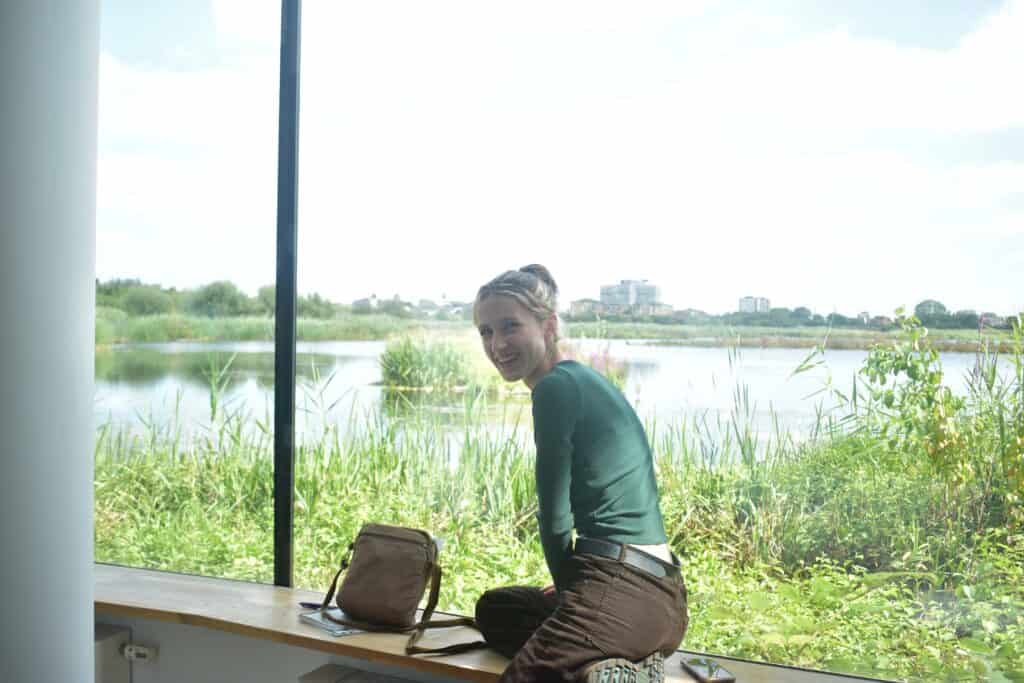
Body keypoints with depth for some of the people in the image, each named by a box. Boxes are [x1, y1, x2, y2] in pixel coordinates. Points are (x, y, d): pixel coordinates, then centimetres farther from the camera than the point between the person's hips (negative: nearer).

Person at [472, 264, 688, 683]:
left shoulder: (556, 387, -10)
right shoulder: (587, 379, 19)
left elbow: (555, 518, -8)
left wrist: (565, 586, 9)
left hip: (619, 588, -10)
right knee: (494, 608, 29)